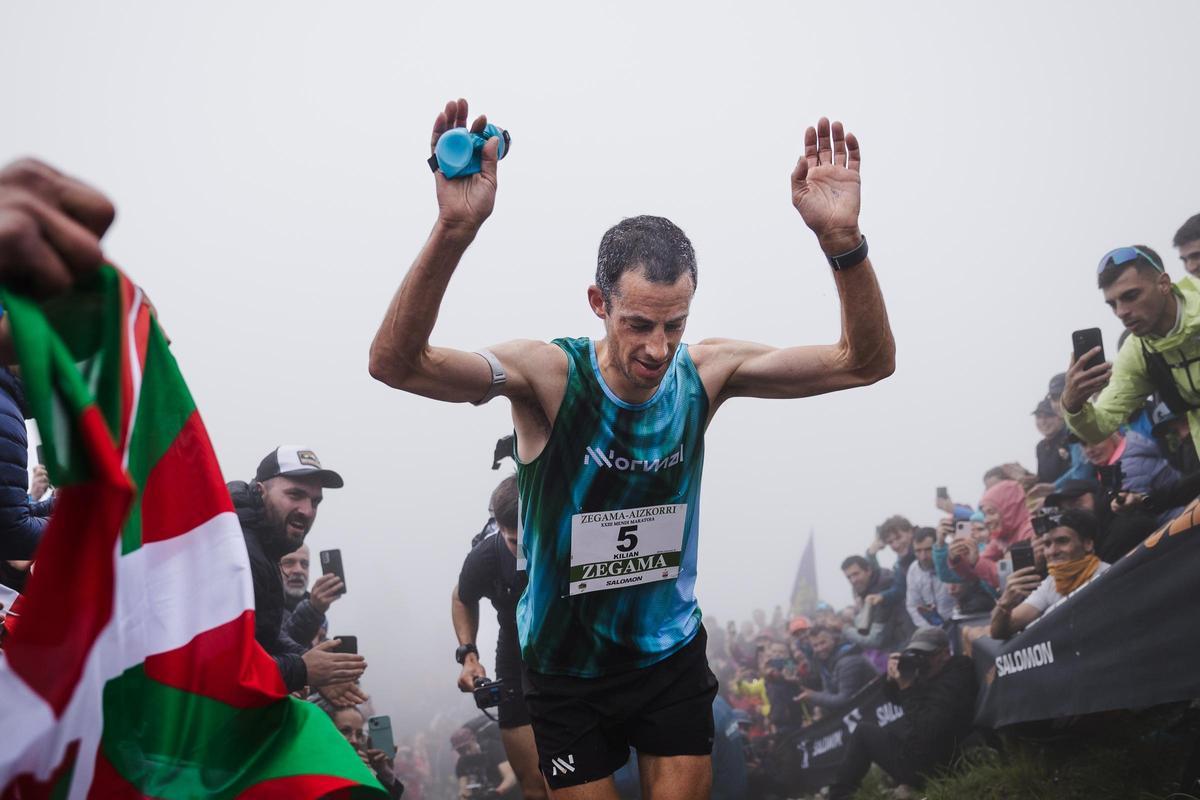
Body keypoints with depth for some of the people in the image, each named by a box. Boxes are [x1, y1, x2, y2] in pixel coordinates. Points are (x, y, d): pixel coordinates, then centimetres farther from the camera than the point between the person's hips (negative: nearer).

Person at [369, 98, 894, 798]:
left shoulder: (705, 372, -12)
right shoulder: (549, 375, -22)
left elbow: (866, 362, -13)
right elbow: (396, 363, -36)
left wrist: (842, 240, -31)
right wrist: (454, 231, -51)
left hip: (673, 654, 3)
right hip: (567, 665, -2)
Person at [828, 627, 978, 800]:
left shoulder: (953, 682, -25)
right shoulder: (931, 673, 6)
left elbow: (924, 732, -35)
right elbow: (893, 698, 15)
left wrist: (907, 688, -29)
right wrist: (892, 680, -7)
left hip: (923, 767, -10)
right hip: (916, 752, 10)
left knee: (864, 731, 0)